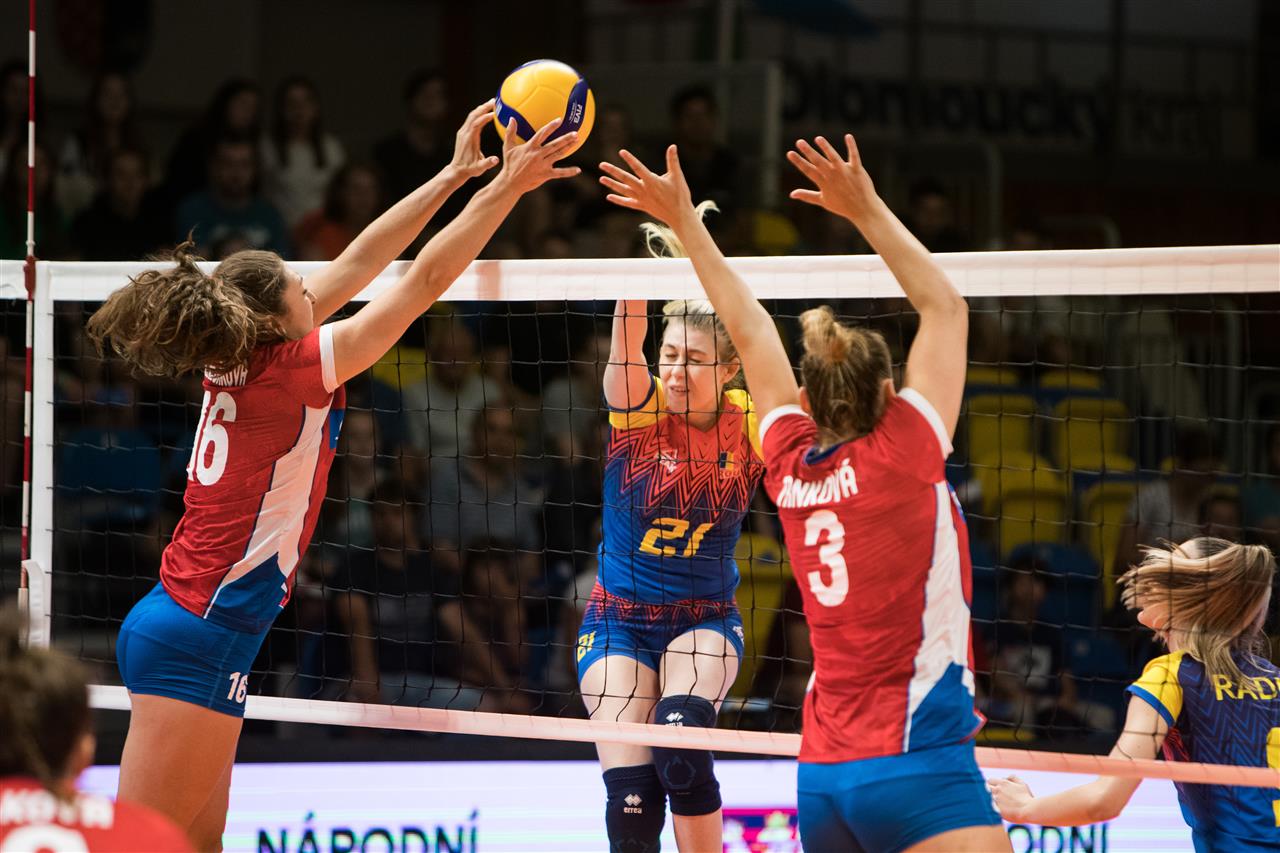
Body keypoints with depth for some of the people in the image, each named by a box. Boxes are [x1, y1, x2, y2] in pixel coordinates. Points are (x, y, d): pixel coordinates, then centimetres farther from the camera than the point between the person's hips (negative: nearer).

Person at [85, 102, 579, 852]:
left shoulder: (240, 360, 6)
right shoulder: (289, 371, -14)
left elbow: (355, 266, 14)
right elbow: (425, 280, -11)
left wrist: (455, 175, 18)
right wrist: (506, 188, -6)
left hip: (175, 621, 9)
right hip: (201, 642, -9)